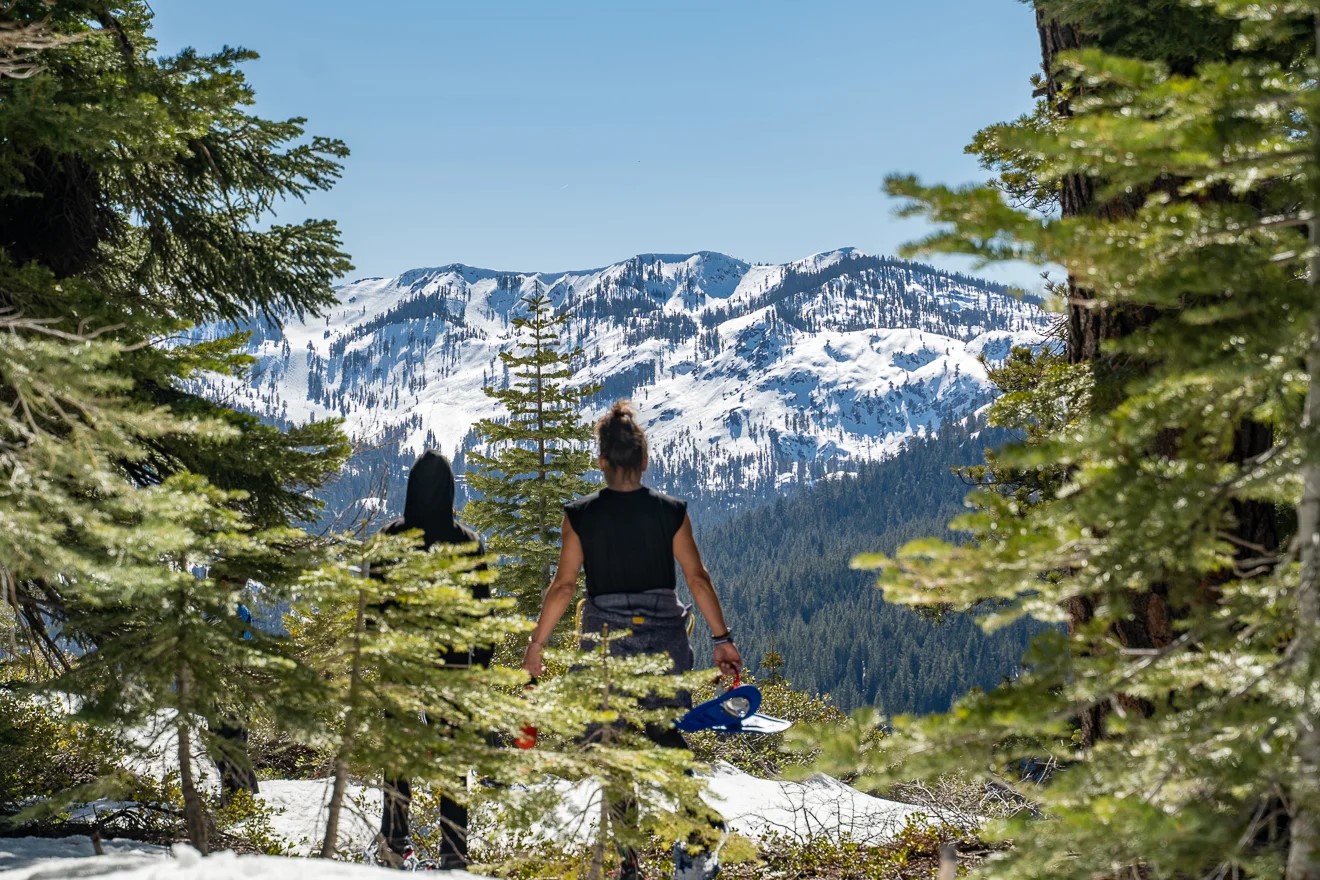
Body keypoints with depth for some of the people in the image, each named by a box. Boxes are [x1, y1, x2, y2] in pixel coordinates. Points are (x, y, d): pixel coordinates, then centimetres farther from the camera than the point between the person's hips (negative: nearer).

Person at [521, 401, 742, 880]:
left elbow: (564, 585, -5)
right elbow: (698, 578, -2)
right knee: (671, 743, 14)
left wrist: (535, 645, 2)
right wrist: (722, 638, 5)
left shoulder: (580, 515, -5)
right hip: (665, 639, 1)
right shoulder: (671, 511, -3)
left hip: (605, 638, -1)